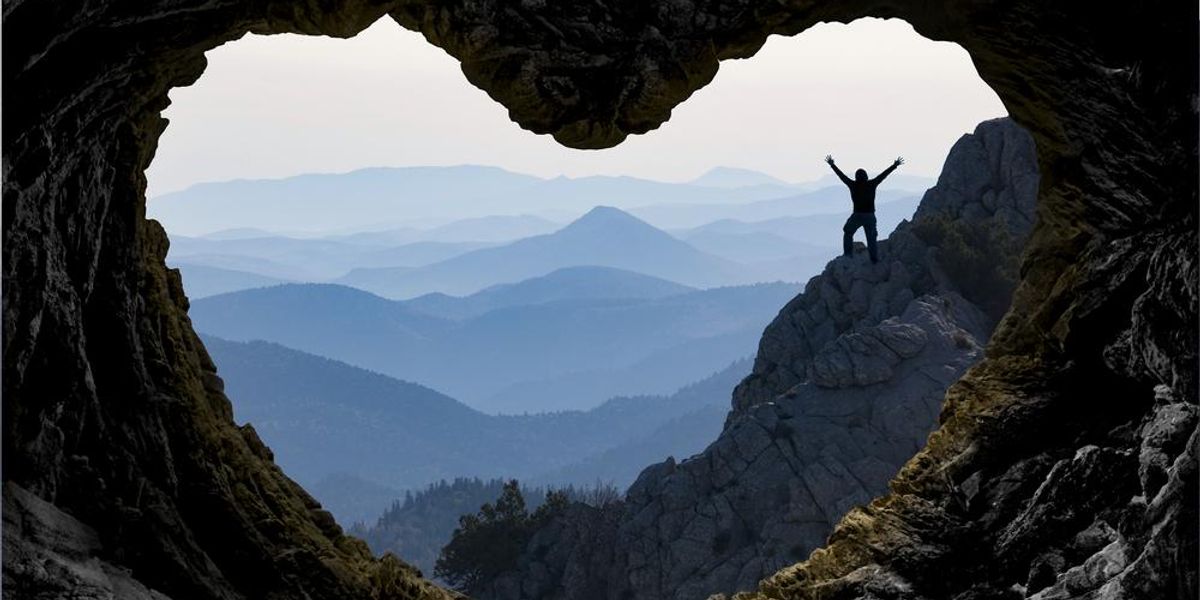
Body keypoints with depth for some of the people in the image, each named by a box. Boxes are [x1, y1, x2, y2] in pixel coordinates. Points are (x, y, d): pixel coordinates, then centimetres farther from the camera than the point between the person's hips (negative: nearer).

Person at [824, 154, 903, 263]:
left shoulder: (853, 185, -6)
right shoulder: (871, 184, -4)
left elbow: (841, 175, 4)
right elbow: (884, 174, 4)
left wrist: (832, 164, 15)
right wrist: (895, 165, 13)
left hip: (857, 215, -1)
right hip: (870, 216, 1)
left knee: (848, 233, 19)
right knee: (871, 237, 8)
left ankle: (848, 254, 11)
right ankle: (874, 258, 2)